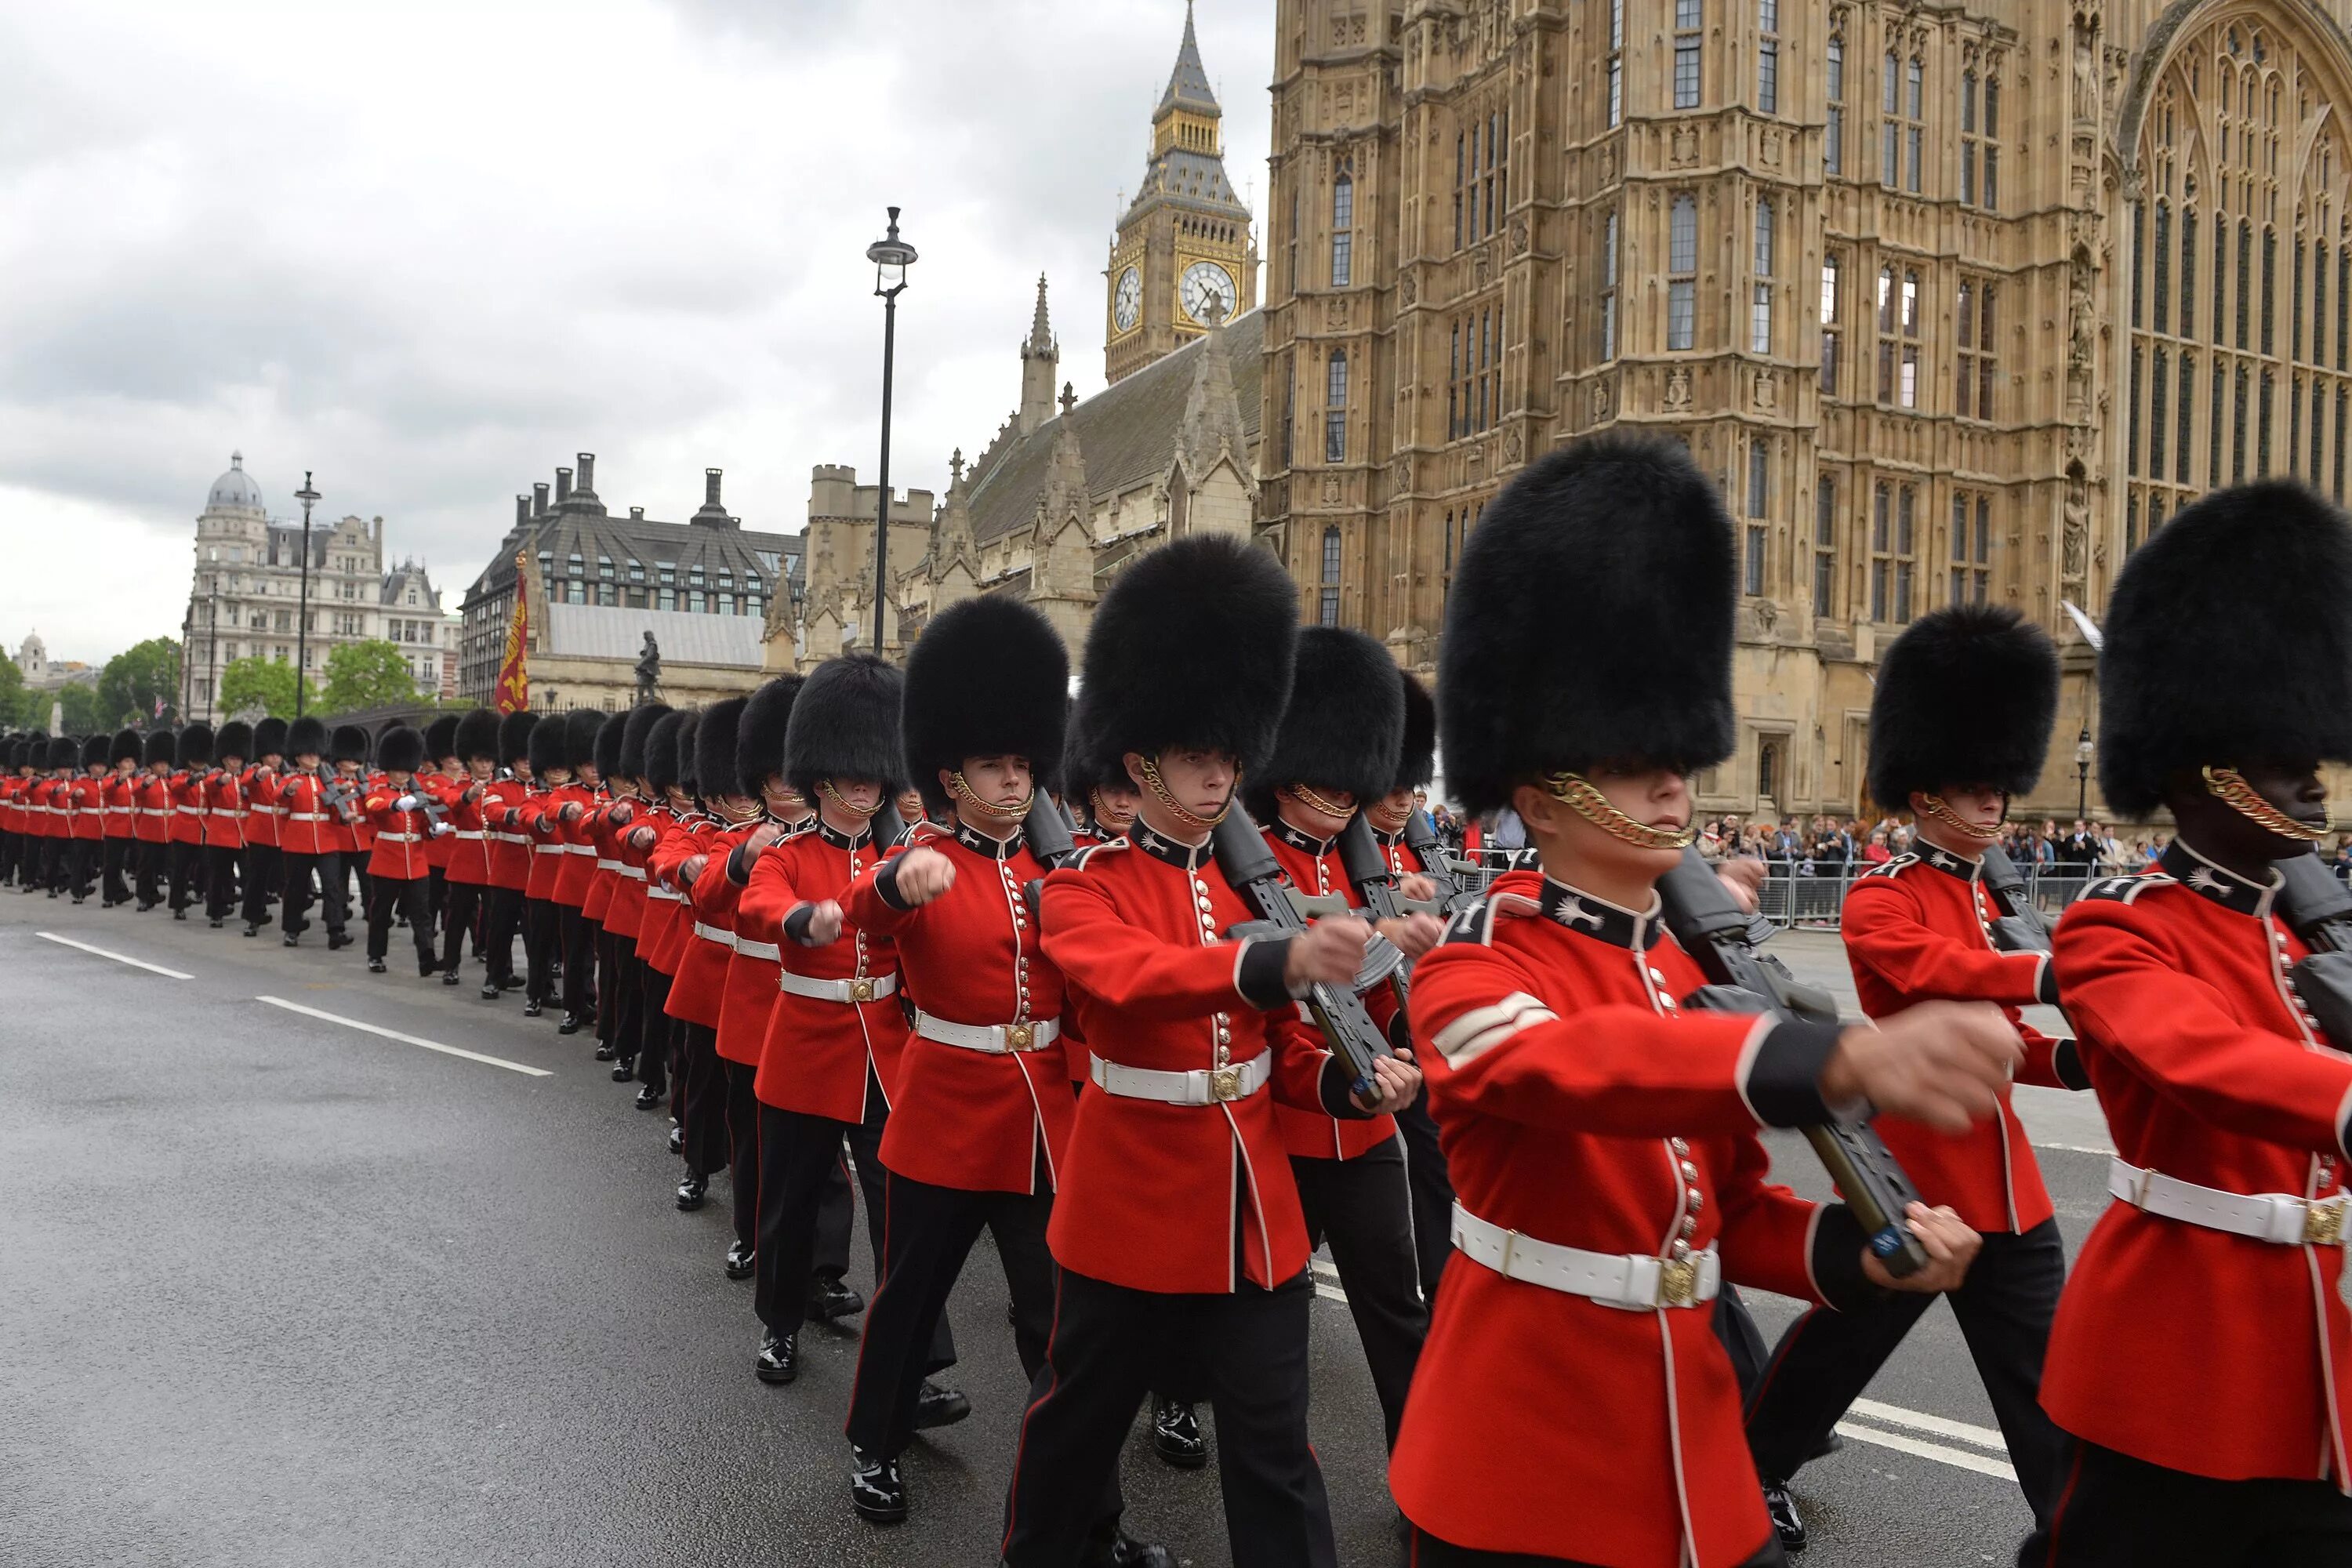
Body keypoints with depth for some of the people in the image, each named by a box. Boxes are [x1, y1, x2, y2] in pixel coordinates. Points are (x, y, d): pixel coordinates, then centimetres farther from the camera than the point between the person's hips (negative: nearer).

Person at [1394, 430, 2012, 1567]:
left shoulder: (1699, 978, 5)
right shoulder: (1471, 969, -15)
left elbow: (1729, 1209, 11)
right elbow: (1575, 1061, -37)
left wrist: (1863, 1247, -10)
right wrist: (1844, 1058, -52)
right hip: (1517, 1472, -5)